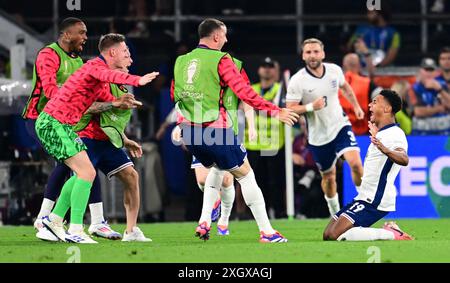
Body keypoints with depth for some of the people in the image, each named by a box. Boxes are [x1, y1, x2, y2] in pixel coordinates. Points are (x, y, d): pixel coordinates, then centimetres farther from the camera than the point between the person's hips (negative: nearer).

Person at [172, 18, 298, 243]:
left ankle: (204, 222, 19)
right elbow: (245, 93, -12)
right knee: (245, 175, 5)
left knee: (216, 169, 31)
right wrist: (275, 112, -6)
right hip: (216, 131, -6)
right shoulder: (221, 60, -9)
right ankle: (266, 231, 4)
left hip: (189, 131, 6)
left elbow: (174, 95, 20)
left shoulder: (181, 61, 9)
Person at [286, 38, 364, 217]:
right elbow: (289, 109, -14)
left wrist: (356, 106, 21)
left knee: (355, 162, -22)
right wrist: (311, 107, -28)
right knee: (329, 176, 10)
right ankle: (335, 212, 36)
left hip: (340, 126, 1)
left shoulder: (334, 70, -4)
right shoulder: (297, 81, -16)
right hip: (318, 136, -1)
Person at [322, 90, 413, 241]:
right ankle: (387, 231, 6)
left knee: (335, 235, -24)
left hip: (375, 200, -10)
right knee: (328, 236, 8)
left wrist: (385, 150, -57)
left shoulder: (394, 134, -16)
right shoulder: (382, 133, 15)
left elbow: (404, 159, -39)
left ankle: (391, 235, -16)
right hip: (365, 198, 10)